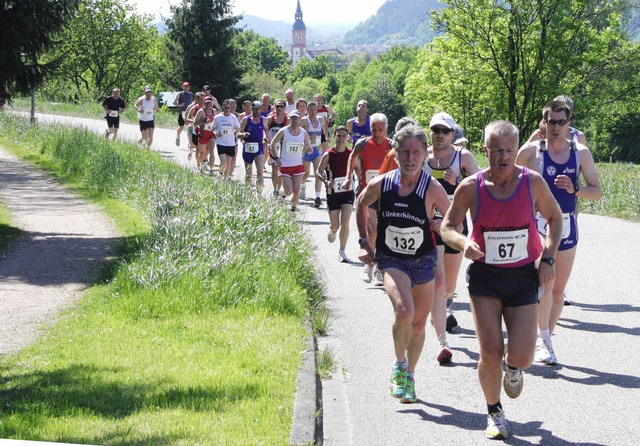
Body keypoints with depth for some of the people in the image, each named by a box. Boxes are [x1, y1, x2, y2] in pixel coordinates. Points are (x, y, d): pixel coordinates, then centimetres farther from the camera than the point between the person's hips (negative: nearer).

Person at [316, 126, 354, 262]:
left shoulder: (351, 154, -2)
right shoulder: (328, 155, -7)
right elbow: (318, 172, -3)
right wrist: (326, 181, -22)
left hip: (348, 193, 0)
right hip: (333, 193, 0)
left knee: (345, 223, -13)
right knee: (335, 226, 5)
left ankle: (342, 252, 0)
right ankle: (332, 231, 44)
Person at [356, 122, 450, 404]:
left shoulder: (432, 188, -14)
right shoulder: (380, 185, -10)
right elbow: (361, 204, 12)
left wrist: (442, 225, -21)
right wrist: (364, 241, 7)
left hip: (424, 262, 1)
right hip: (391, 261, -1)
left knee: (418, 324, 11)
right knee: (404, 311, -26)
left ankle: (409, 376, 34)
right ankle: (399, 366, -2)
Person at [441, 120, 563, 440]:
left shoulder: (532, 182, -7)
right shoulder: (471, 187, -9)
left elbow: (555, 218, 8)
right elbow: (448, 227, 2)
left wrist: (548, 258, -3)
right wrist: (463, 243, -21)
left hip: (523, 276, 0)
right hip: (484, 276, 0)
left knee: (521, 357, -8)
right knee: (490, 354, -6)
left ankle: (513, 369, 32)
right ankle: (494, 413, 20)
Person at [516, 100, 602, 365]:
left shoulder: (580, 153, 2)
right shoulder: (532, 151, -5)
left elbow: (597, 192, 1)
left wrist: (575, 189, -17)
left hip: (568, 226, 4)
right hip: (539, 225, -4)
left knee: (559, 289, 9)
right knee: (546, 282, -19)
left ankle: (545, 338, 24)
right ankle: (544, 341, -11)